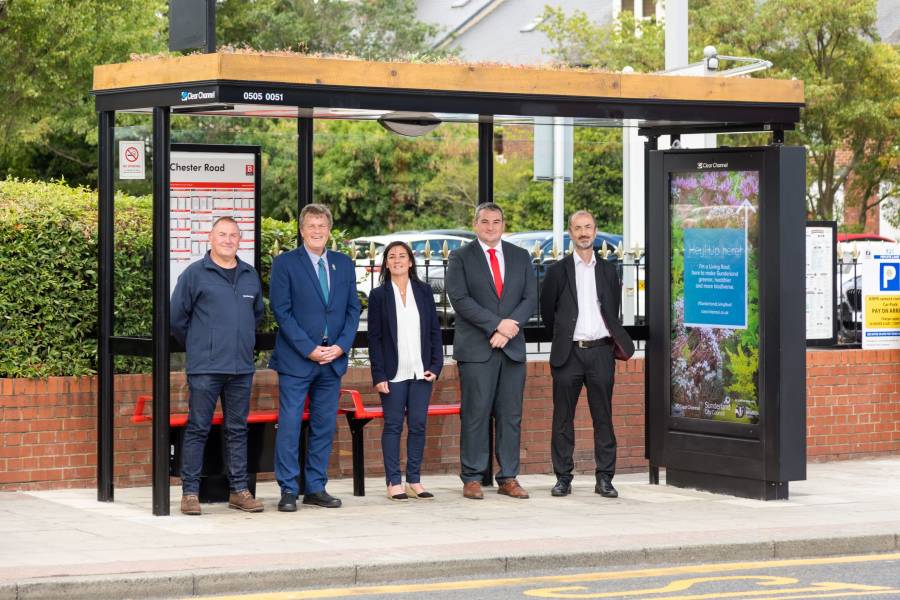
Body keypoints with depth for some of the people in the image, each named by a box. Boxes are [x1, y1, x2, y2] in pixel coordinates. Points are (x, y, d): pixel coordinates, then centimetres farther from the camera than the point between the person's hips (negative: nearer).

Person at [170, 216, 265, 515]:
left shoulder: (250, 276, 12)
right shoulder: (195, 274, -2)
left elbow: (257, 314, 26)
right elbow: (177, 318, 3)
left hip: (241, 368, 4)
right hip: (204, 368, -4)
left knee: (237, 429, 9)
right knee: (197, 428, -3)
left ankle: (239, 490, 14)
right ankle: (190, 492, 1)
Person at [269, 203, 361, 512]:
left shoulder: (343, 264, 12)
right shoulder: (285, 263, -2)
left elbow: (353, 308, 11)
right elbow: (282, 311, -7)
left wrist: (341, 346, -4)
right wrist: (309, 349, -13)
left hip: (333, 358, 4)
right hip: (296, 359, -4)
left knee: (325, 425, 7)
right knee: (289, 425, -6)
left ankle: (315, 487, 15)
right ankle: (288, 490, -1)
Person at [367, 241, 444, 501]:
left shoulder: (424, 292, 9)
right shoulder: (379, 295, 2)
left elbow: (435, 331, 10)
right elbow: (374, 337, -1)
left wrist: (436, 365, 0)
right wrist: (379, 375, -8)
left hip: (421, 371, 3)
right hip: (393, 373, -3)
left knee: (418, 426, 3)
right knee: (393, 426, 0)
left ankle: (414, 481, 9)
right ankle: (394, 482, 2)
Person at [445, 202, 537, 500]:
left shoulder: (520, 257, 14)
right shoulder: (460, 257, 3)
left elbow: (530, 299, 7)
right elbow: (460, 299, -8)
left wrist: (509, 329, -10)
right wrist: (496, 325, -14)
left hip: (512, 348, 4)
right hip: (476, 349, -3)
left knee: (511, 416, 4)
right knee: (475, 414, -4)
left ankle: (508, 478, 9)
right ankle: (472, 478, 1)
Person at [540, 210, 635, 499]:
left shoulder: (608, 271, 11)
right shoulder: (558, 271, 4)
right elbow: (548, 312, 9)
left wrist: (612, 340, 12)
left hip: (601, 352, 1)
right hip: (569, 353, -1)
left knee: (603, 417, 2)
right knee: (563, 419, 1)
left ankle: (605, 478, 6)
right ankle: (563, 478, 7)